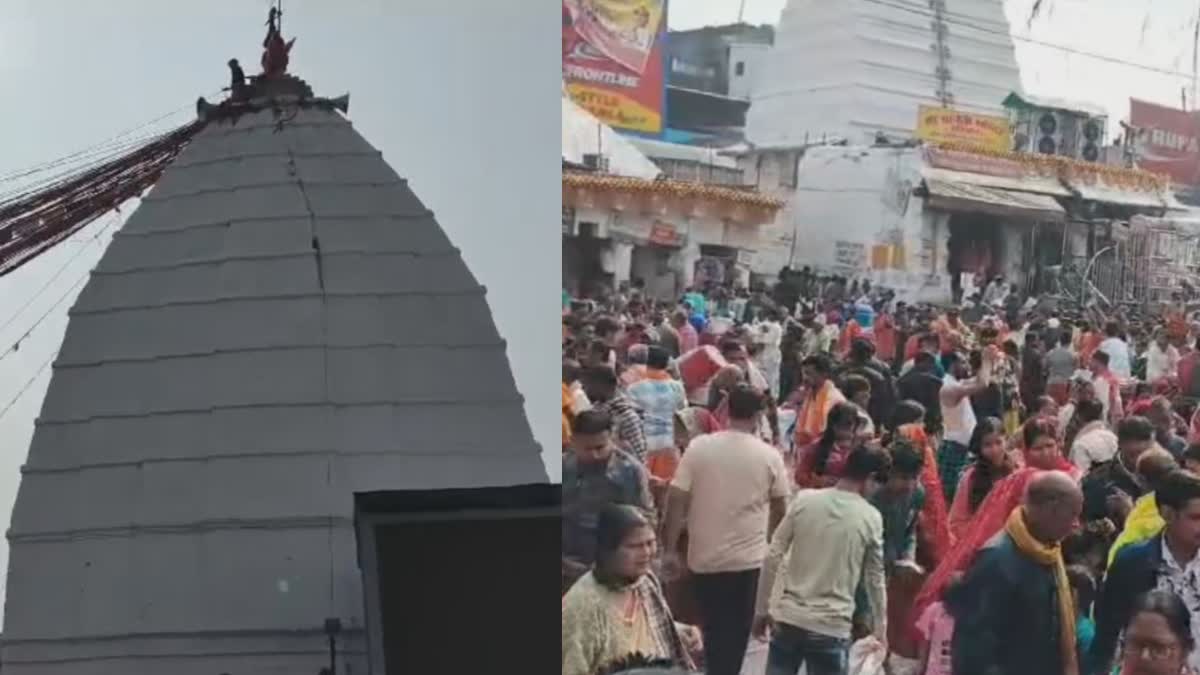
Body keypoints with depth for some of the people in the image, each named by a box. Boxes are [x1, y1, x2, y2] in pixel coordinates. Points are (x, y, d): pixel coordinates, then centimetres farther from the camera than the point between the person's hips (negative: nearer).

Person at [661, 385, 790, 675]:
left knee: (713, 629, 17)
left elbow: (676, 500, -8)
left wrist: (670, 550, -1)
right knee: (735, 632, 10)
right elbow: (780, 508, 6)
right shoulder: (769, 455, -5)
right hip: (748, 559, -1)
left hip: (704, 557, 1)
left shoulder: (698, 447, -6)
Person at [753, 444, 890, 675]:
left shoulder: (804, 500, 0)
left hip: (788, 618, 2)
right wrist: (880, 630, 18)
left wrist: (761, 609, 9)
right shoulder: (870, 518, -3)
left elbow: (772, 558, 0)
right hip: (832, 627, -2)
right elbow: (875, 581, 5)